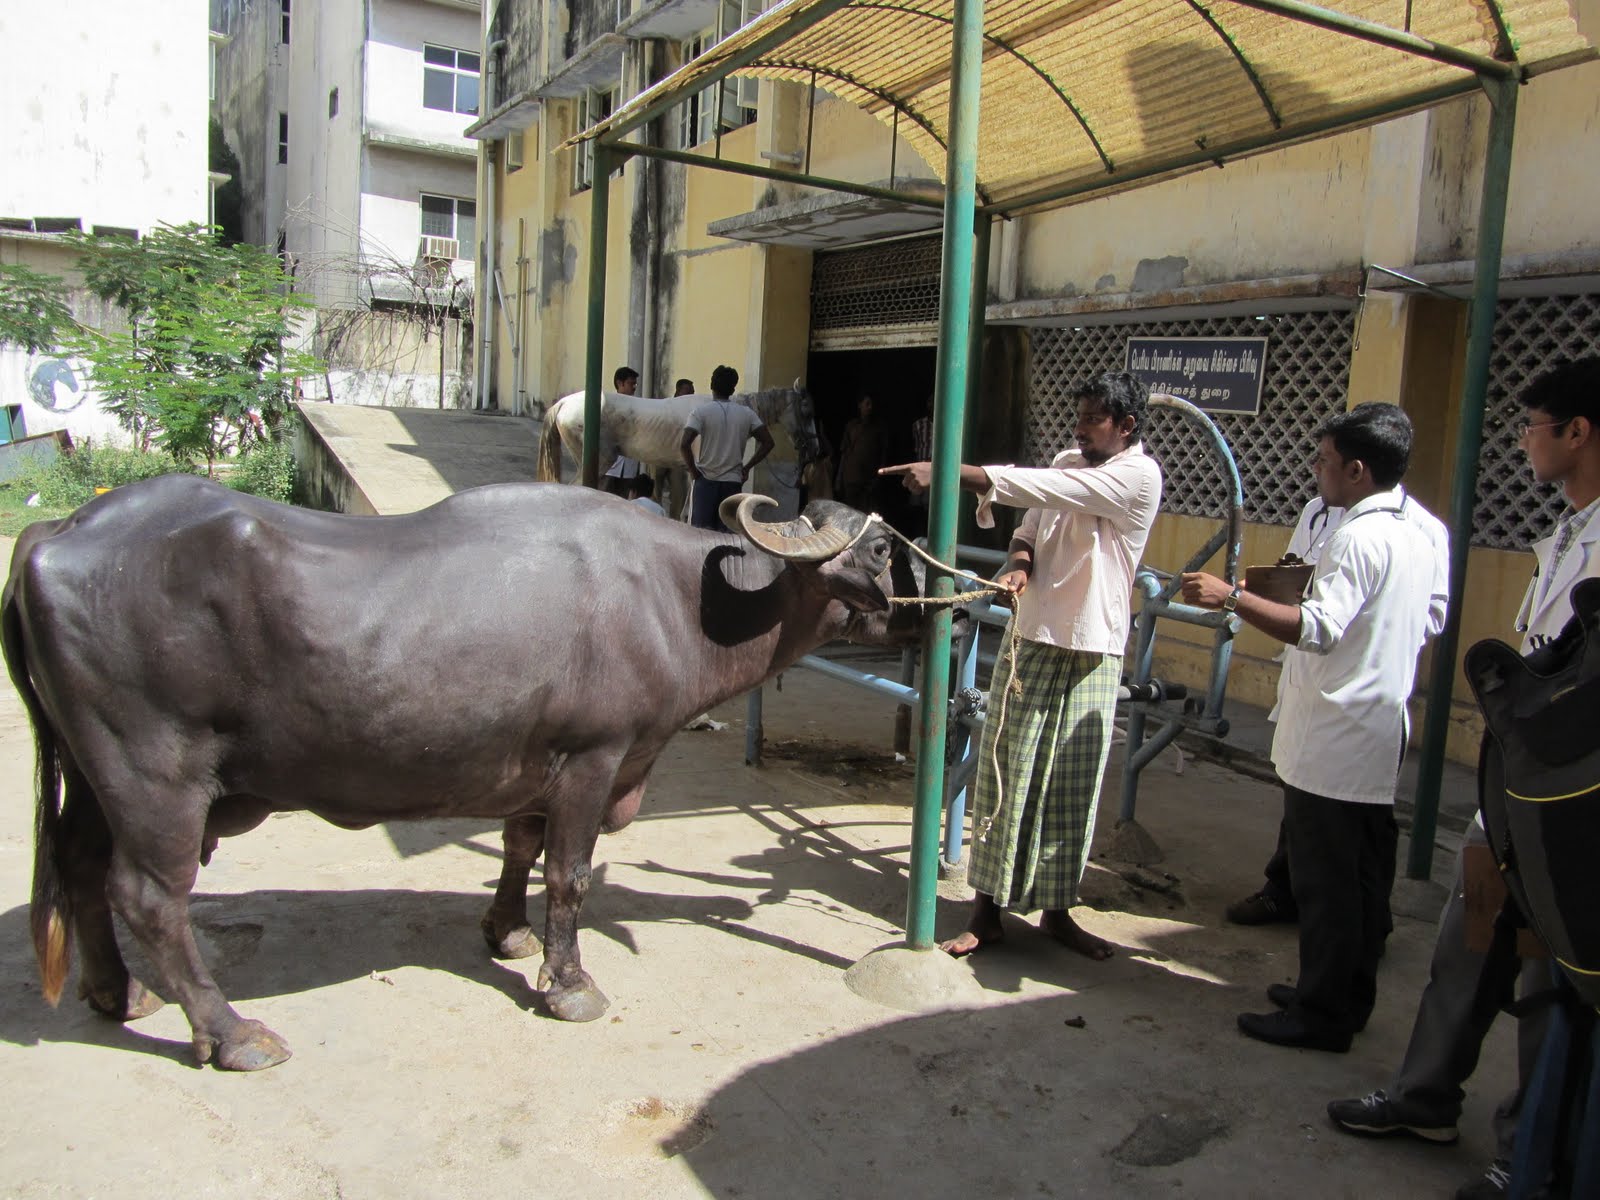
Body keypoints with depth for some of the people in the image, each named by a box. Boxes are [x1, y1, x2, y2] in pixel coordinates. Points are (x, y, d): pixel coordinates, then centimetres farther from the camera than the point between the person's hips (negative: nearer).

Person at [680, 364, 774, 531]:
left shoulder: (701, 412, -5)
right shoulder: (747, 414, 4)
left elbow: (684, 444, -16)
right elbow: (767, 443, 3)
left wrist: (693, 471, -4)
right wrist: (747, 468, 7)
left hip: (706, 481, -2)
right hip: (733, 482, 2)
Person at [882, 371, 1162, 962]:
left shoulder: (1139, 476, -11)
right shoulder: (1068, 462, 10)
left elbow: (1042, 489, -22)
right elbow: (1030, 527, 15)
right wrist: (1020, 563, -11)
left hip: (1093, 652, -4)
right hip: (1031, 639, 4)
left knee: (1073, 786, 4)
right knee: (1007, 774, 3)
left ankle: (1057, 910, 21)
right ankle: (988, 909, 12)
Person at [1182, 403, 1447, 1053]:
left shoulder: (1360, 537, -20)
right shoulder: (1421, 534, 11)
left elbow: (1318, 628, -29)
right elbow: (1433, 619, 22)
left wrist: (1231, 596, -30)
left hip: (1333, 743, -10)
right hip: (1380, 735, 10)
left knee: (1324, 882, 0)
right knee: (1362, 877, 17)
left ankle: (1322, 1014, 10)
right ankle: (1349, 996, 30)